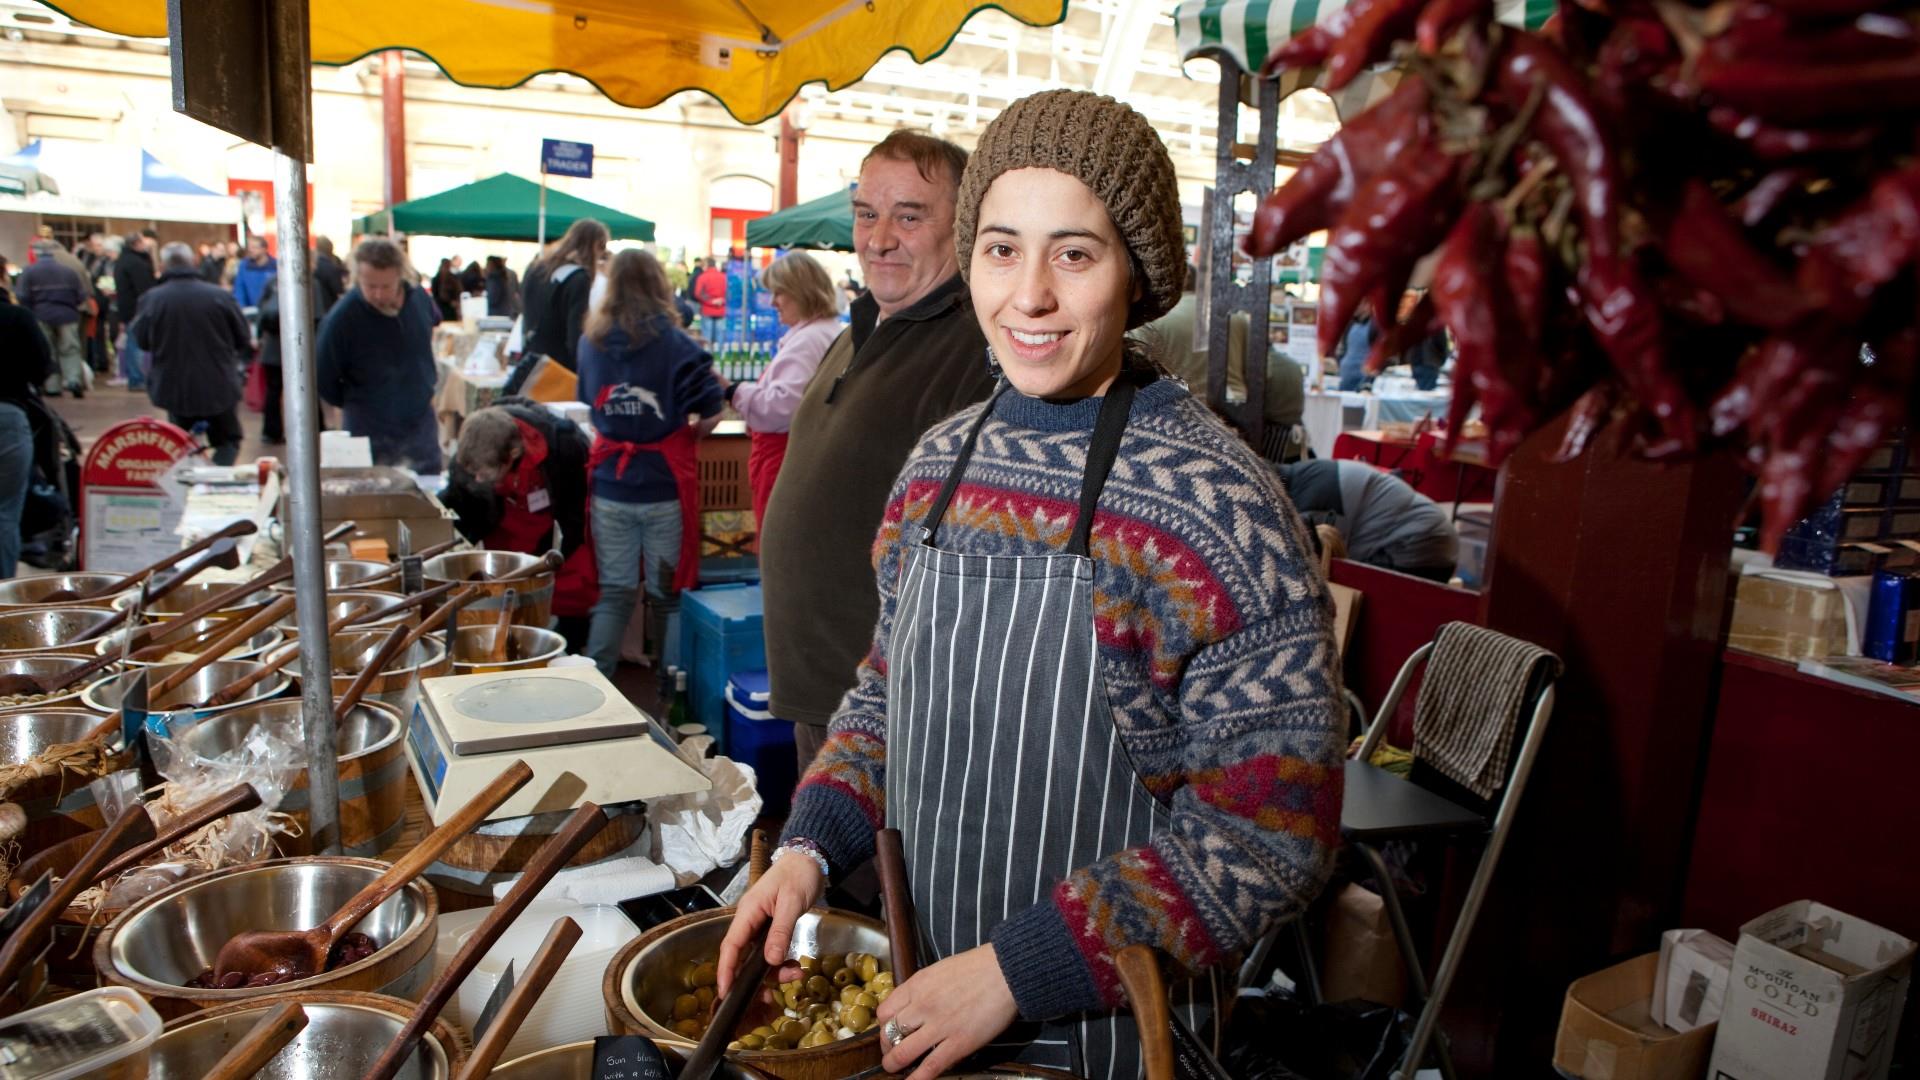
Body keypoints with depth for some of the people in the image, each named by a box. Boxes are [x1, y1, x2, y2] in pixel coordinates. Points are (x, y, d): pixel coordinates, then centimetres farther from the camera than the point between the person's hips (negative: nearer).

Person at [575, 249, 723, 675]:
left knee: (613, 592, 11)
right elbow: (711, 410, -13)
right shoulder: (675, 344, -10)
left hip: (609, 485, 3)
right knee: (666, 594, 10)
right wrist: (689, 434, 5)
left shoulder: (591, 342, 2)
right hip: (664, 486, -3)